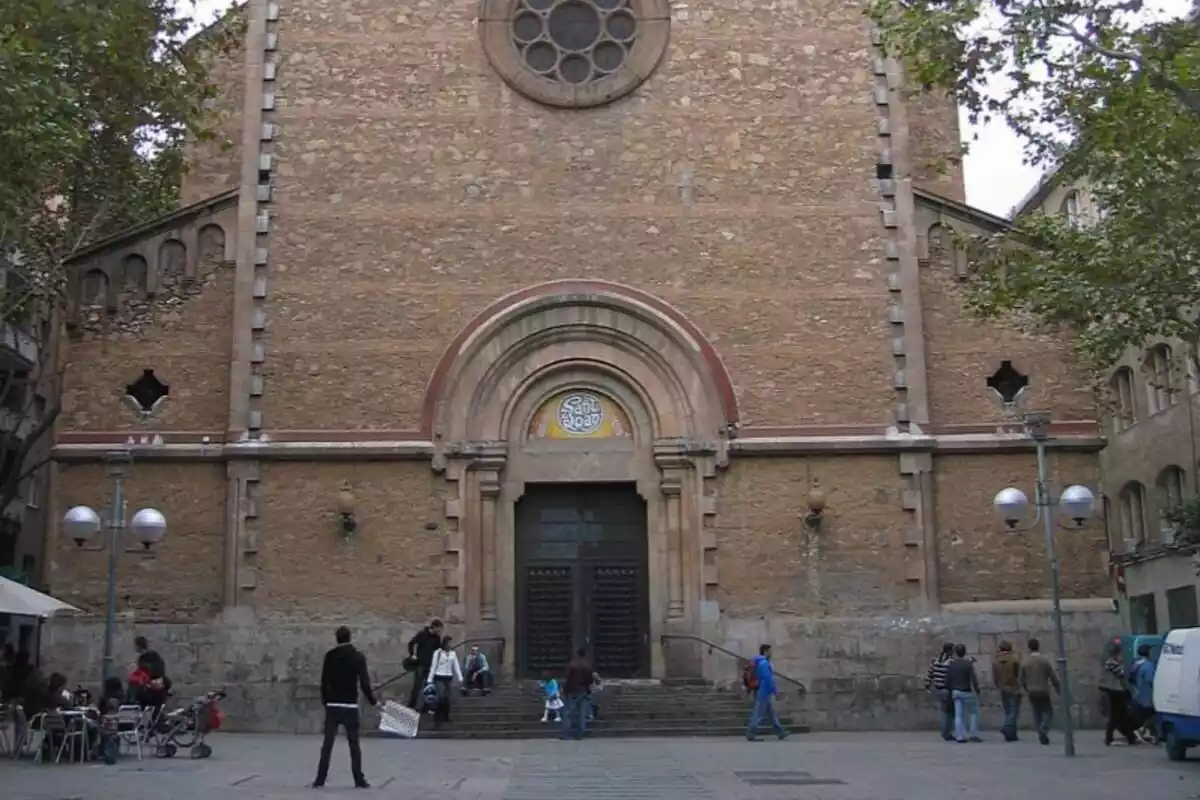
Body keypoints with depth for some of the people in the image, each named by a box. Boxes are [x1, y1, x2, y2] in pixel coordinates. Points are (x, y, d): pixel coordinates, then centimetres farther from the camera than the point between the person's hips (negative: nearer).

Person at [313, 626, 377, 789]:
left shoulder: (330, 656, 1)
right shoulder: (358, 657, -5)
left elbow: (324, 681, 2)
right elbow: (364, 683, -9)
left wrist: (325, 701, 14)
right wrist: (373, 701, 1)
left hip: (332, 705, 2)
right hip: (350, 706, -2)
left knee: (327, 744, 6)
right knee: (354, 745, 5)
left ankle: (320, 779, 5)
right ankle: (359, 779, 6)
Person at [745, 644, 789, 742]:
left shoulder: (758, 662, 15)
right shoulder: (764, 663, -16)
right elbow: (768, 679, -22)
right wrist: (775, 691, -16)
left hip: (760, 692, 10)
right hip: (764, 692, -10)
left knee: (771, 712, 13)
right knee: (759, 714, -7)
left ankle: (780, 733, 19)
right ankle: (750, 734, -6)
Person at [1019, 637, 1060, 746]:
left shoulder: (1024, 662, 1)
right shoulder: (1045, 660, -8)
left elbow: (1022, 679, 7)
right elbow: (1053, 677, -7)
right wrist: (1059, 689, 6)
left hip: (1031, 693, 3)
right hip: (1043, 692, -3)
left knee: (1037, 714, 14)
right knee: (1048, 713, 4)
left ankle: (1042, 736, 11)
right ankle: (1043, 732, -17)